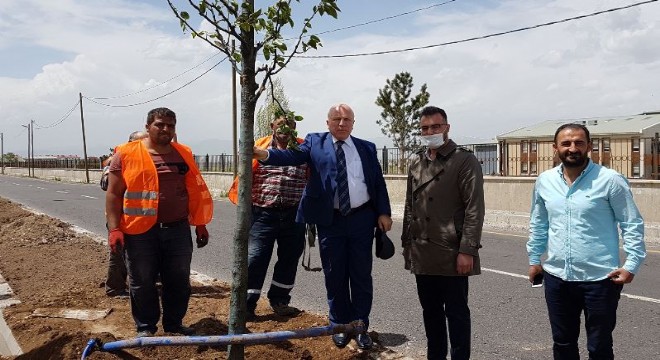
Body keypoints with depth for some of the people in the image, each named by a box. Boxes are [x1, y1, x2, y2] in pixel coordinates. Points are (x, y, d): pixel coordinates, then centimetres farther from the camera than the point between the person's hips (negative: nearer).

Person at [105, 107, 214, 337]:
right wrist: (114, 228, -8)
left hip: (178, 230, 3)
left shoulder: (184, 154, 8)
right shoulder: (127, 154, -3)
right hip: (140, 232, -3)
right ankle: (145, 327, 25)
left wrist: (200, 224, 12)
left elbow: (196, 192, 13)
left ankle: (174, 323, 28)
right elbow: (114, 193, -2)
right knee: (142, 283, 8)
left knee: (179, 281, 11)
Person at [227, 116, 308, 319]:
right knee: (255, 258, -3)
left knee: (289, 259, 12)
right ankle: (246, 305, 7)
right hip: (263, 213, -2)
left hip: (294, 216, 2)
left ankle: (279, 301, 30)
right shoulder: (259, 148, 1)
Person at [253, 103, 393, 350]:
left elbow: (378, 182, 8)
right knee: (335, 276, 9)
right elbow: (293, 156, -13)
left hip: (361, 219, 1)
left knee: (361, 275, 8)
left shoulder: (366, 148, 8)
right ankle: (340, 326, 26)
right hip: (330, 220, -1)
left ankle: (361, 327, 23)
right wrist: (263, 154, -31)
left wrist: (383, 213, -1)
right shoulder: (315, 142, 3)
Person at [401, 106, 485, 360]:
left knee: (456, 313, 5)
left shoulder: (465, 161, -7)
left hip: (451, 254, -6)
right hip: (422, 253, 6)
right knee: (430, 311, 16)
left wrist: (467, 251, -17)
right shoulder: (416, 162, 11)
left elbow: (474, 209, -13)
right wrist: (407, 242, 12)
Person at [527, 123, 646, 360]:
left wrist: (632, 264, -13)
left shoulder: (610, 180, -9)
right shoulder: (544, 181, 4)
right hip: (556, 278, 4)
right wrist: (534, 259, 16)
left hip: (600, 279, -4)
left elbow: (633, 225, -5)